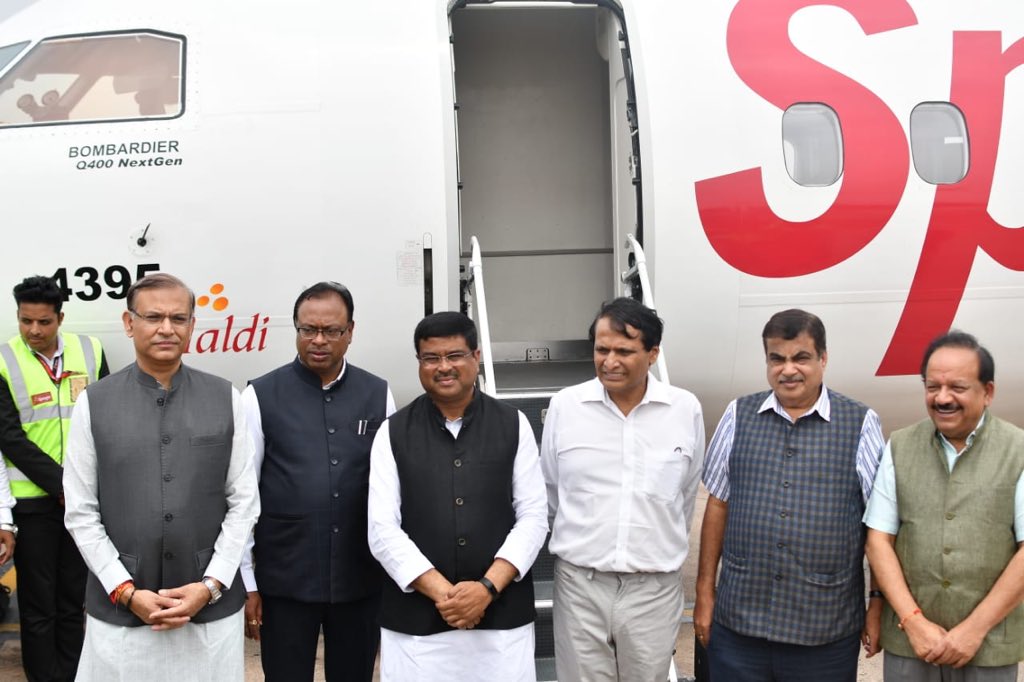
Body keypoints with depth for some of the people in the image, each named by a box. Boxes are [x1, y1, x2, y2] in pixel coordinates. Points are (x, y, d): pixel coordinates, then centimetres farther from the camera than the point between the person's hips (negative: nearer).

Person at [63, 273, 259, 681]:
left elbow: (244, 503, 1)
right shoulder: (93, 404, -1)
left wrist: (210, 585, -7)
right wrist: (127, 592, -7)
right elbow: (80, 514, 0)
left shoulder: (225, 399, 0)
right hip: (118, 612, 0)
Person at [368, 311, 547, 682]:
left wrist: (487, 587, -11)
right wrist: (443, 593, -12)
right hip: (415, 621, 0)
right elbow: (383, 530, -4)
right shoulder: (393, 433, 1)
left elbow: (533, 517, 0)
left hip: (502, 615, 1)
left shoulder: (513, 425, 3)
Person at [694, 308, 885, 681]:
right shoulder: (738, 416, 4)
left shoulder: (860, 424, -2)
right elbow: (718, 506, 8)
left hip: (826, 631, -1)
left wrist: (878, 603, 2)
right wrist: (705, 592, 8)